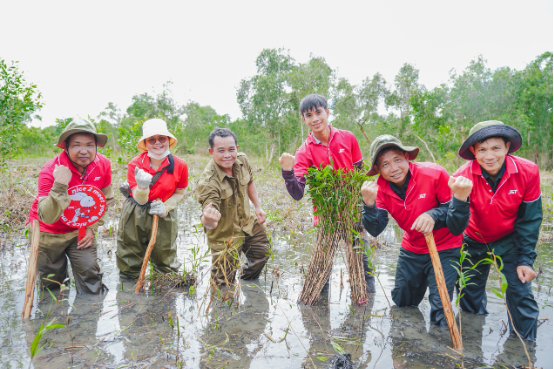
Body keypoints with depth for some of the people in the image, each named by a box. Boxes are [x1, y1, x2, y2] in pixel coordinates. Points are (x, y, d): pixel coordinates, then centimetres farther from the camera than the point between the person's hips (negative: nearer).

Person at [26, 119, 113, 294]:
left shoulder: (103, 164, -15)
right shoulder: (50, 171, -26)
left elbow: (106, 200, 0)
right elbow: (48, 217, -31)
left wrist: (92, 227, -5)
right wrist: (59, 187, -44)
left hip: (80, 230, 2)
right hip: (48, 232, -2)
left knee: (90, 278, -4)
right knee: (51, 283, 10)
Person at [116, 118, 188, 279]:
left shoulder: (180, 165, -12)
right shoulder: (135, 164, -14)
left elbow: (180, 192, 2)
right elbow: (140, 201, -14)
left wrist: (166, 207, -15)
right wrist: (142, 186, -36)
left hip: (164, 216, 0)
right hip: (135, 215, 0)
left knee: (165, 259, 10)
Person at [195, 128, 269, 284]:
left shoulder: (242, 160, -13)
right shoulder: (207, 181, -33)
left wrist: (258, 207, 10)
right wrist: (207, 219, -65)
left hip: (248, 223, 7)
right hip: (225, 235, -6)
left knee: (262, 253, 24)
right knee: (223, 283, 1)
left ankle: (247, 283, 53)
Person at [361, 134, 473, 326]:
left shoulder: (434, 174, -24)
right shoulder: (380, 188, -12)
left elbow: (457, 225, -17)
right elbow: (375, 230, -18)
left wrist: (434, 215, -37)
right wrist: (369, 203, -35)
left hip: (444, 250, -4)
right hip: (411, 250, 5)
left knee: (441, 315, -14)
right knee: (401, 303, 22)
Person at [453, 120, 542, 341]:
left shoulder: (528, 171, -22)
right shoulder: (464, 176, -26)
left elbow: (530, 219, -12)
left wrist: (525, 260, -12)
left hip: (510, 241, 0)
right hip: (475, 242, 0)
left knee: (521, 292, -4)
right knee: (470, 294, 11)